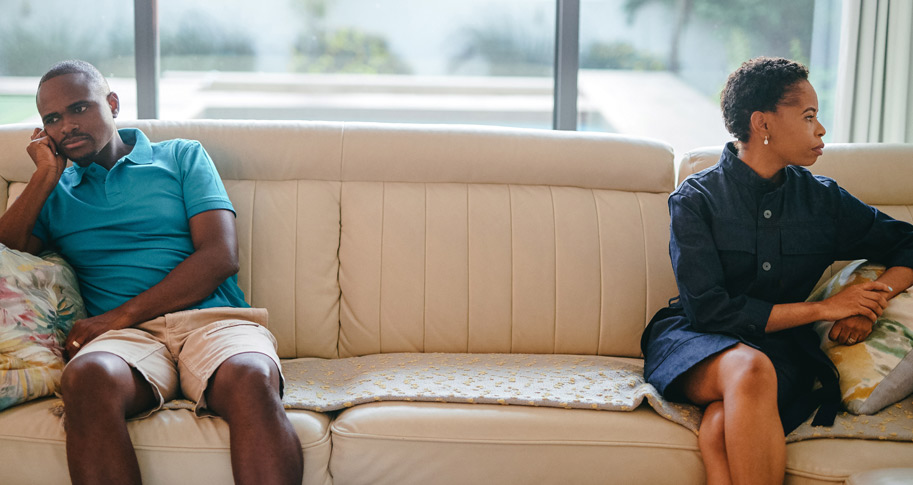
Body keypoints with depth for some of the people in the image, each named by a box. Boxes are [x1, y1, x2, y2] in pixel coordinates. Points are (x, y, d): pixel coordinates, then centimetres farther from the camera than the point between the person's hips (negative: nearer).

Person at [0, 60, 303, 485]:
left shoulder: (182, 157, 19)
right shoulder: (54, 192, 25)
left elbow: (221, 256, 4)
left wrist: (120, 315, -4)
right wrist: (46, 175, 10)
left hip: (210, 318, -1)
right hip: (127, 337, 1)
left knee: (252, 380, -37)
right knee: (88, 377, -37)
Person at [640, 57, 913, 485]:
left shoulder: (823, 200, 11)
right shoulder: (695, 200, -1)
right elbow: (708, 309, -11)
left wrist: (874, 298, -3)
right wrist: (822, 308, -10)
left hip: (782, 352, 2)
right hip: (697, 346, -2)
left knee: (722, 428, -35)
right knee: (751, 369, -39)